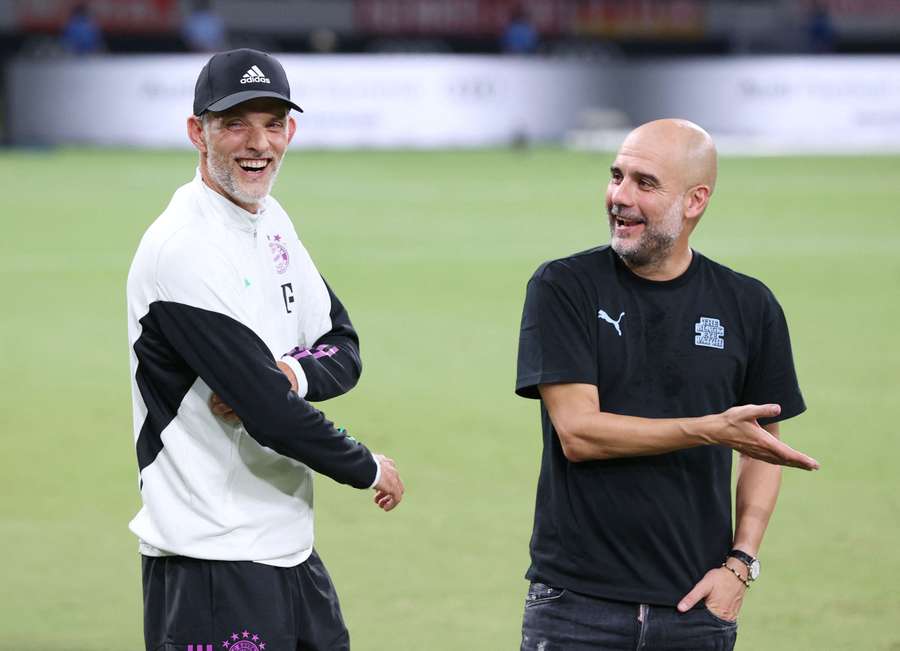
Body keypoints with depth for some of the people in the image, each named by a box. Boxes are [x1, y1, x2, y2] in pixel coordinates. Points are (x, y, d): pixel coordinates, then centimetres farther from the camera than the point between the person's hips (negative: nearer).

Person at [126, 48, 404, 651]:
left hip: (292, 550, 9)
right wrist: (370, 470, -6)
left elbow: (345, 350, 10)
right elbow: (273, 416, -21)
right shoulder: (184, 250, -18)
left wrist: (289, 373, -13)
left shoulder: (271, 220, 11)